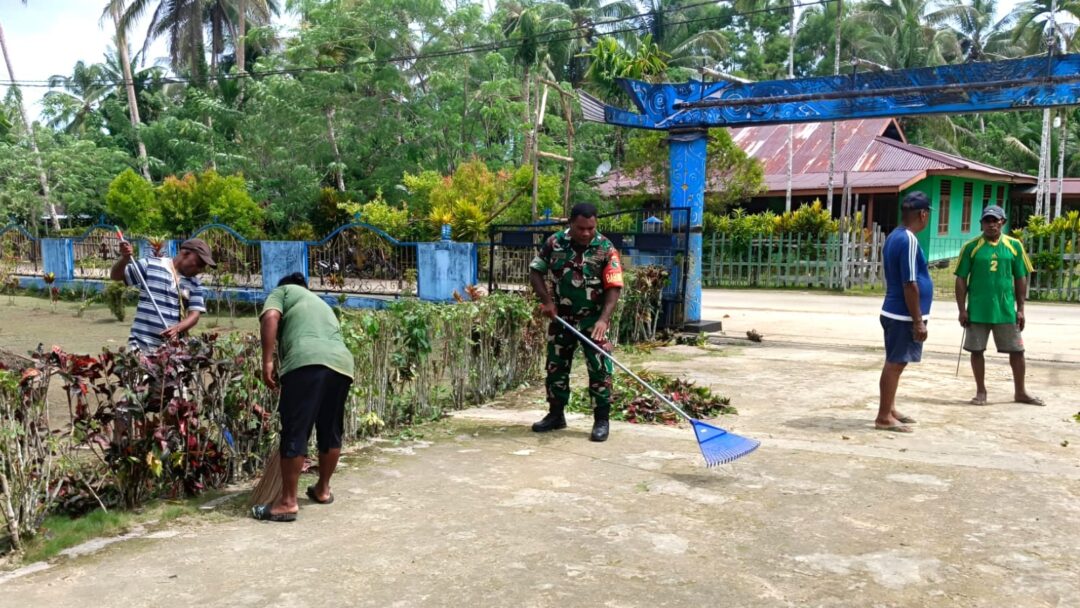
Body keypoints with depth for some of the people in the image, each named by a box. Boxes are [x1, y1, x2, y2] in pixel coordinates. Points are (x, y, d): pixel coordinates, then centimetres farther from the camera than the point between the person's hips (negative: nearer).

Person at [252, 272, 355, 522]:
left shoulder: (283, 291, 24)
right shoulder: (321, 303, 41)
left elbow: (270, 317, 1)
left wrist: (267, 361, -2)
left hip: (308, 361, -6)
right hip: (342, 363, 7)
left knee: (295, 433, -3)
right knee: (331, 431, 18)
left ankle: (288, 502, -1)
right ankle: (323, 489, 31)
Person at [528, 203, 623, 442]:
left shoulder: (606, 249, -12)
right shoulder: (554, 243, -5)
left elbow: (613, 288, -15)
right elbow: (535, 271, 2)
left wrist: (603, 319, -27)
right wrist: (546, 301, -10)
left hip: (593, 319, -3)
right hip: (561, 317, 3)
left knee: (599, 369, -5)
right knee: (556, 367, 10)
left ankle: (601, 420, 5)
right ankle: (556, 415, 25)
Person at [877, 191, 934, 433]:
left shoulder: (894, 237, 11)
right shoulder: (909, 240, -19)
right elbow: (910, 285, -21)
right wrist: (918, 321, -18)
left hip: (895, 313, 10)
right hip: (904, 316, -10)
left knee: (894, 363, 16)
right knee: (895, 364, -3)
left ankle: (890, 411, 26)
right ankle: (883, 417, 3)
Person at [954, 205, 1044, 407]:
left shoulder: (1014, 245, 3)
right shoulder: (971, 246, -3)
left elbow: (1020, 279, 7)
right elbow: (961, 279, -2)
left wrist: (1020, 309, 4)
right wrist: (962, 309, -6)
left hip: (1006, 309, 2)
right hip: (977, 310, -2)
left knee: (1017, 351, 8)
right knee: (976, 350, 6)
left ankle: (1020, 392, 23)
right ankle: (981, 391, 20)